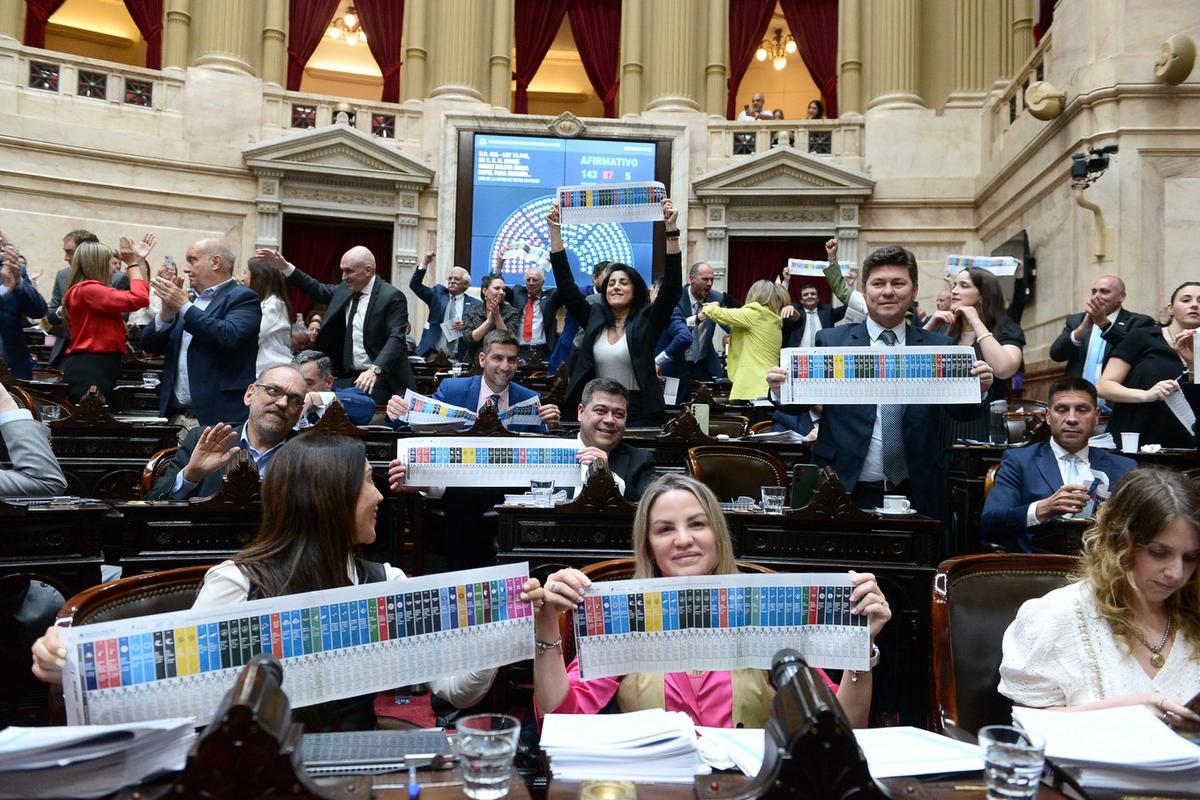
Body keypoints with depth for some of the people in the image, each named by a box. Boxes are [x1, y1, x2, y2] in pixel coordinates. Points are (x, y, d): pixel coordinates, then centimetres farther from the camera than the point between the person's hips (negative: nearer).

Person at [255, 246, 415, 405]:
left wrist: (375, 370, -35)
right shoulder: (346, 289, 9)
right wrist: (284, 267, 17)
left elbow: (395, 338, -21)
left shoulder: (392, 297, -12)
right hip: (348, 375, 7)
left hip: (380, 378, -7)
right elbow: (318, 290, 24)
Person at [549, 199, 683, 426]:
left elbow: (672, 287, -10)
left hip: (640, 412, -3)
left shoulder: (647, 321, 0)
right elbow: (566, 285, 6)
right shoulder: (594, 317, 9)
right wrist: (555, 230, 1)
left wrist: (671, 230, -17)